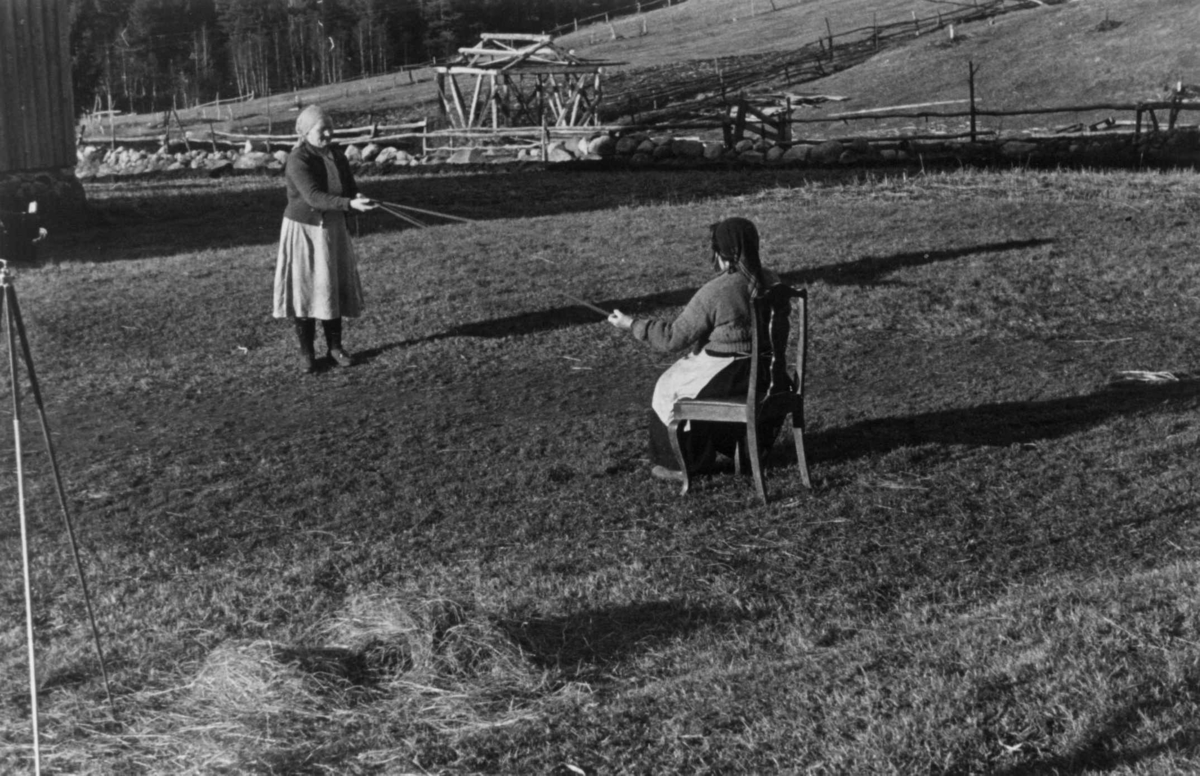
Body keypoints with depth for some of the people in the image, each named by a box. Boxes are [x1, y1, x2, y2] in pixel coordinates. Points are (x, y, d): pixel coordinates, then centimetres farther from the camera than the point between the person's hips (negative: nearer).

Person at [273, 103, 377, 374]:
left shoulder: (336, 154, 3)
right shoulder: (298, 160, -19)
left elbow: (349, 186, 8)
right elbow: (313, 197, -30)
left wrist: (356, 198, -17)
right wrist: (350, 204, -41)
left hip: (332, 228, 6)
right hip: (303, 229, -6)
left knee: (334, 287, 10)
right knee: (305, 288, 0)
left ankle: (335, 345, 21)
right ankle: (306, 350, 11)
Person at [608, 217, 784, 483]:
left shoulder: (714, 292, -22)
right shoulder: (771, 281, -1)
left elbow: (674, 337, -16)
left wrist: (632, 324, -5)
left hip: (728, 376, -7)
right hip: (767, 370, 7)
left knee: (670, 387, 16)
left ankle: (680, 463, 25)